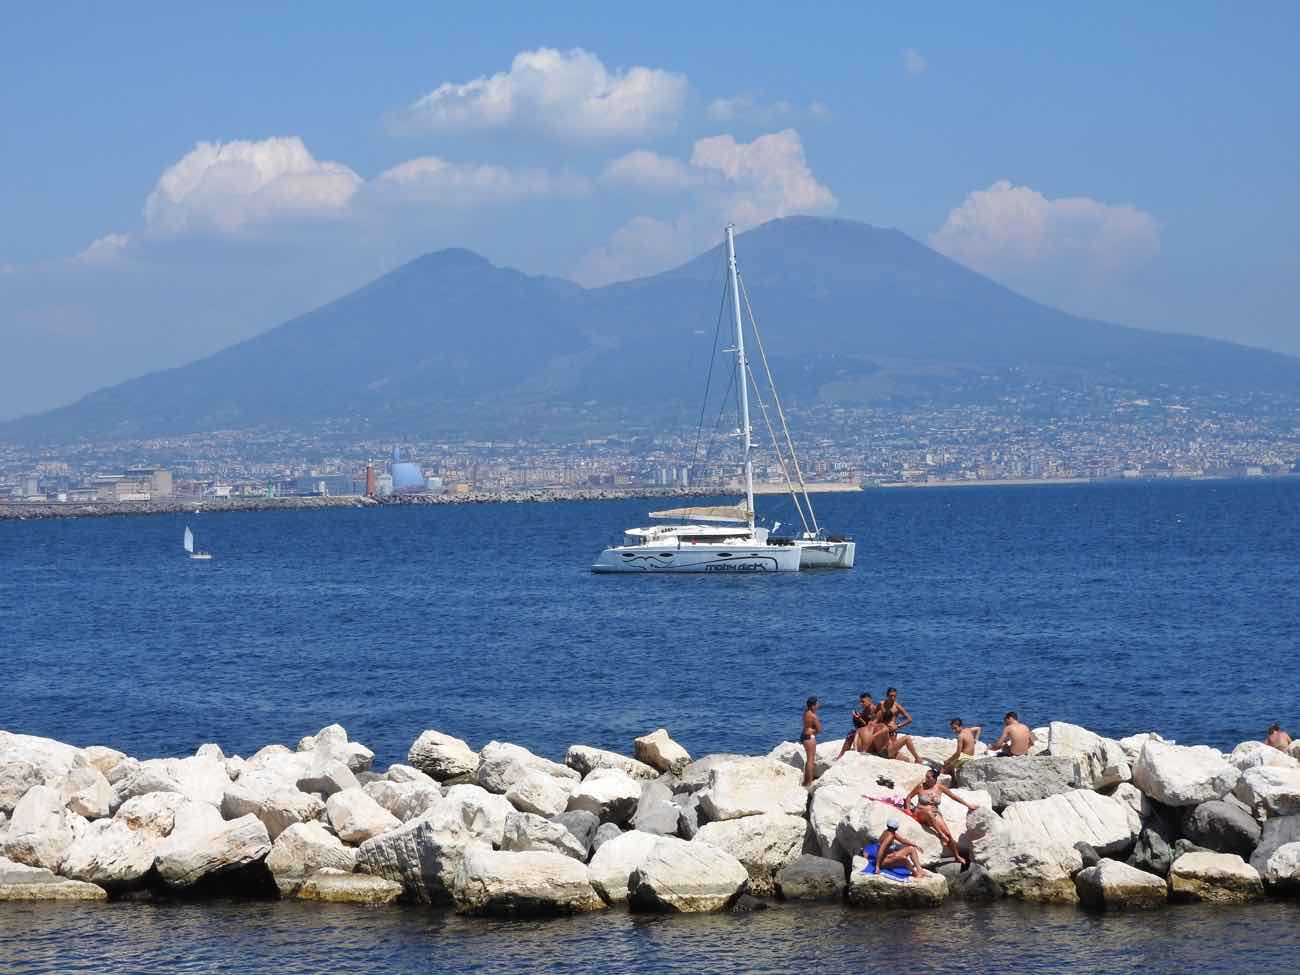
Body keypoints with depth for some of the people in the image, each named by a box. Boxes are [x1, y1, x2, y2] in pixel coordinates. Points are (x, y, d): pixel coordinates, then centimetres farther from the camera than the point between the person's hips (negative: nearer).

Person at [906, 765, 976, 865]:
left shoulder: (940, 788, 3)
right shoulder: (921, 786, -1)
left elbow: (954, 797, 13)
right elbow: (909, 797, 10)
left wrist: (968, 805, 14)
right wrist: (908, 809, -4)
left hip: (935, 815, 2)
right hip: (921, 814, -2)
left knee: (948, 834, -15)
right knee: (928, 812, -39)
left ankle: (957, 856, -2)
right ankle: (940, 835, -30)